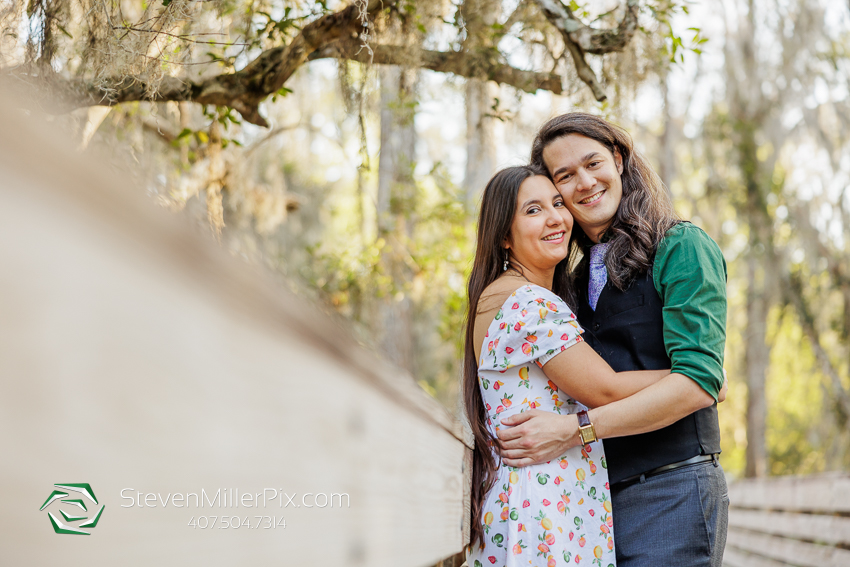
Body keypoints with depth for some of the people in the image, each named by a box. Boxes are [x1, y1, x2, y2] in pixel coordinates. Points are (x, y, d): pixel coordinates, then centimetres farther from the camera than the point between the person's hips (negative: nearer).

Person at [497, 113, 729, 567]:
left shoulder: (683, 247, -4)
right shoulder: (579, 278, 16)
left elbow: (698, 382, -16)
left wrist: (574, 429, -19)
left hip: (670, 492, -6)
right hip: (595, 497, 6)